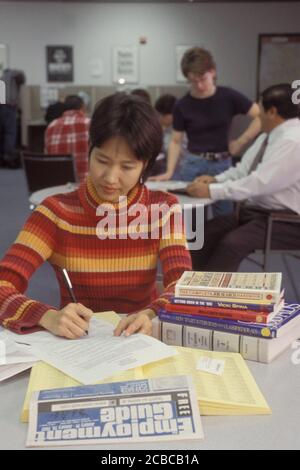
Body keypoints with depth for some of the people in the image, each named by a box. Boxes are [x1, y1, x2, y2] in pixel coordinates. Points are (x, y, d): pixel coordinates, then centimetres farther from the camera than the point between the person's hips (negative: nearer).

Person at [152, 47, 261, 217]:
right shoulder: (183, 105, -3)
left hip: (222, 165, 0)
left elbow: (261, 117, -5)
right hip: (194, 166, 0)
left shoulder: (229, 97, -5)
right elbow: (176, 142, 3)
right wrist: (170, 171, -8)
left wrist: (241, 142, -9)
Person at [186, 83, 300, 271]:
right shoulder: (269, 136, 11)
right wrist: (216, 179, -1)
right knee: (204, 233, -5)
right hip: (255, 211, 10)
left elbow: (259, 183, -27)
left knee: (232, 243, -31)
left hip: (284, 221, -10)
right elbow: (243, 169, 16)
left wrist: (212, 191, -23)